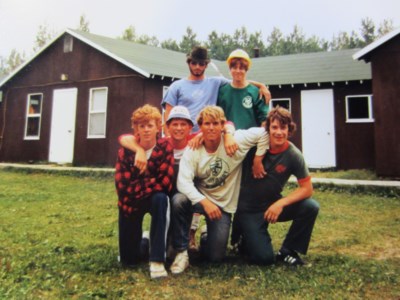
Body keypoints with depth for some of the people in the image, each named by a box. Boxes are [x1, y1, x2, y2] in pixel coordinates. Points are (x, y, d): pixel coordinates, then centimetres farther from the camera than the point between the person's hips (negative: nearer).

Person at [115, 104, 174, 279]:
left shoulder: (165, 148, -12)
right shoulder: (126, 150, -10)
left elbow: (165, 182, -21)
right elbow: (123, 186, -17)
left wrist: (138, 186, -16)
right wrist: (151, 183, -19)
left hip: (156, 198, -1)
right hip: (131, 203, 1)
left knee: (160, 198, -40)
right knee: (128, 259, -1)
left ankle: (157, 260, -31)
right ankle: (143, 241, 36)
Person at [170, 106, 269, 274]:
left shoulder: (234, 142, -15)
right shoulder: (192, 151, -14)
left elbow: (263, 133, -12)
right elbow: (183, 182, -24)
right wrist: (204, 202, -36)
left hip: (223, 205, 0)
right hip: (199, 198, 1)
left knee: (215, 256, -6)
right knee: (178, 201, -34)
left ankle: (210, 236, 32)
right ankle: (181, 252, -13)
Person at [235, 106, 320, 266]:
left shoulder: (294, 155, -12)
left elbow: (307, 189, -10)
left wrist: (280, 204, -24)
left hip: (273, 204, 3)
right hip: (249, 209, -2)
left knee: (311, 207, -22)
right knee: (264, 258, -14)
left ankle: (288, 250, 0)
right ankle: (247, 238, 22)